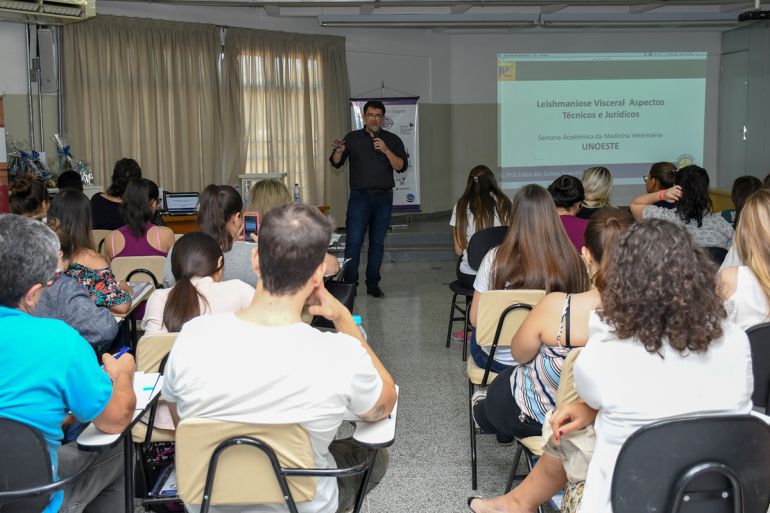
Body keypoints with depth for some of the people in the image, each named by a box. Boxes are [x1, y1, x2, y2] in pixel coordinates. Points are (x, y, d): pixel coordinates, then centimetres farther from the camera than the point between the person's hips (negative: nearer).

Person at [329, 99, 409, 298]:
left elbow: (401, 166, -4)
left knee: (377, 242, 6)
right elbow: (336, 163, 4)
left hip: (383, 197, 1)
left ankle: (373, 285, 13)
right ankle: (349, 284, -2)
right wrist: (339, 151, -18)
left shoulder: (392, 140, 6)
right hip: (359, 196, -1)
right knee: (353, 241, -8)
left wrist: (386, 151, -18)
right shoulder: (353, 138, 6)